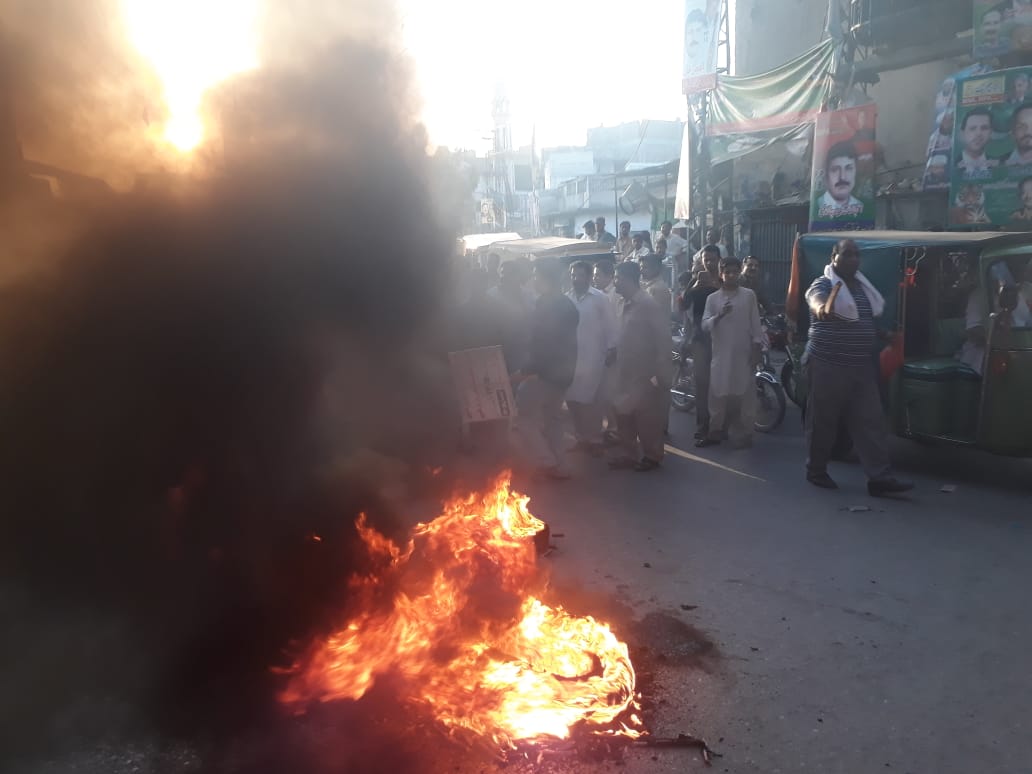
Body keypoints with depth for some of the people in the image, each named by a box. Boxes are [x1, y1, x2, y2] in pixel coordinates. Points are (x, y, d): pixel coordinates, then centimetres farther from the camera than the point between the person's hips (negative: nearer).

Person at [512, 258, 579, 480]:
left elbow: (542, 344, -24)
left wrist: (524, 371, -20)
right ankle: (558, 466, 23)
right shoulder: (567, 305, 11)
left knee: (523, 411, 3)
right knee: (552, 416, 19)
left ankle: (547, 463, 3)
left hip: (548, 372, -9)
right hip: (563, 372, 9)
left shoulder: (547, 304, -19)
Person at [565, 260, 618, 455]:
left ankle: (595, 440, 14)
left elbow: (610, 325, -3)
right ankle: (581, 438, 22)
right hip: (570, 357, 4)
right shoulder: (566, 299, 5)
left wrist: (612, 349, -6)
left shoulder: (600, 298, -3)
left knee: (591, 400, 1)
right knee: (572, 398, 7)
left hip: (593, 357, -4)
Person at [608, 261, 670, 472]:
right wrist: (614, 352, 6)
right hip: (626, 371, 8)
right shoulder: (625, 304, 9)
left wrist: (659, 374, -16)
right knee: (623, 414, 12)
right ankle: (631, 454, 25)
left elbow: (663, 340, -15)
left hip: (645, 373, -7)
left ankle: (652, 456, 20)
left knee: (646, 418, 4)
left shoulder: (649, 305, -14)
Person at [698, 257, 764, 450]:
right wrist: (719, 315, -20)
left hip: (743, 354, -1)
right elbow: (704, 325, -3)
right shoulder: (712, 298, 6)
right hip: (721, 354, 1)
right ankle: (715, 432, 15)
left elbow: (755, 325, 3)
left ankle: (743, 434, 12)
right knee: (718, 395, 3)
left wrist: (756, 350, -2)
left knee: (744, 395, 2)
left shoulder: (749, 295, 3)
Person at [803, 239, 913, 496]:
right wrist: (822, 308, -58)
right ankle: (816, 470, 19)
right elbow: (817, 300, -37)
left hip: (861, 366, 7)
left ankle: (880, 477, 2)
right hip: (828, 365, -7)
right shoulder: (823, 284, -11)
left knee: (871, 422, 1)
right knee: (823, 421, 2)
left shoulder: (862, 286, 14)